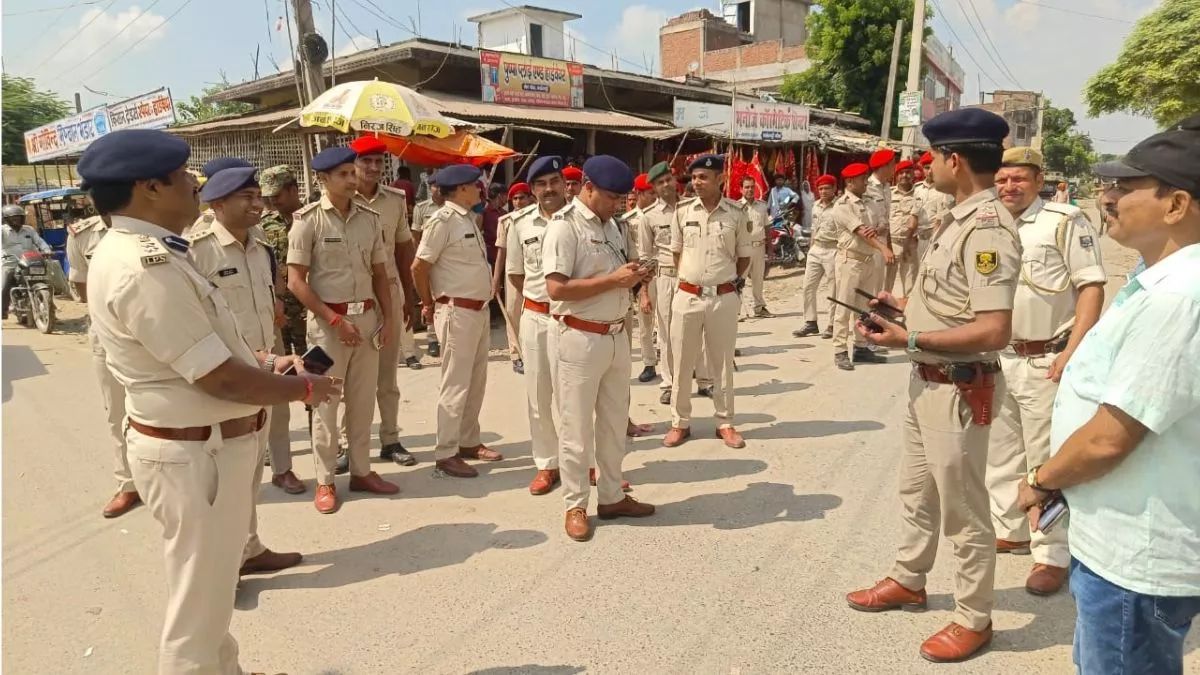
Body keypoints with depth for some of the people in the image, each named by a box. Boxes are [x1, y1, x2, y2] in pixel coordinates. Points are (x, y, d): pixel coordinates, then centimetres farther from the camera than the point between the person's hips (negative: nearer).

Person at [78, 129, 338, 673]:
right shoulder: (144, 267, -26)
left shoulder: (141, 252, 7)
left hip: (204, 444, 11)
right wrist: (303, 388, -10)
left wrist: (262, 362, 4)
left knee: (210, 589, 27)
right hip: (196, 455, -11)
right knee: (198, 606, 8)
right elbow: (220, 379, -25)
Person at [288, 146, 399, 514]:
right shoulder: (308, 219, -8)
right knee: (326, 401, 4)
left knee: (363, 399, 12)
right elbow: (295, 281, -10)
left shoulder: (369, 217, 6)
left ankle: (361, 471, 24)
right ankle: (325, 481, 14)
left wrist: (388, 317, 4)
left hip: (367, 317, 5)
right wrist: (335, 319, -14)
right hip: (328, 320, -4)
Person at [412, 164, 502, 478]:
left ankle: (469, 442, 29)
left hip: (479, 310, 9)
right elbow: (419, 267, -14)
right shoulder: (443, 221, -15)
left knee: (476, 382, 16)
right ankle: (446, 453, 8)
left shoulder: (469, 219, 12)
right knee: (456, 385, -2)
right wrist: (429, 305, -2)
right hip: (457, 312, -9)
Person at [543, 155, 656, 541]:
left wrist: (635, 278, -1)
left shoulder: (611, 224, 12)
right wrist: (613, 280, -22)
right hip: (580, 340, -8)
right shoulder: (564, 227, -14)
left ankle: (611, 497, 30)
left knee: (614, 422, 17)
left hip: (616, 336, 8)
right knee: (577, 427, 3)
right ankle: (575, 506, 17)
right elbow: (556, 289, -23)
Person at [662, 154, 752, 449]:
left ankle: (725, 423, 22)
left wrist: (732, 281, 4)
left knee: (723, 363, 10)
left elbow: (745, 255, 8)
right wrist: (687, 279, 9)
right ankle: (680, 423, 20)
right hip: (687, 296, 1)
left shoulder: (737, 213, -3)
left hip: (724, 298, -1)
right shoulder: (682, 211, 0)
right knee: (681, 363, 7)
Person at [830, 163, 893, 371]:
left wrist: (876, 231, -14)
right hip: (850, 260, -8)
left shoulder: (866, 203, 14)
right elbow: (861, 231, -19)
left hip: (869, 260, 8)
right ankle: (840, 352, -3)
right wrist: (883, 248, -30)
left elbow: (871, 231, 11)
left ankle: (860, 347, 20)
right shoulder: (842, 205, -9)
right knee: (844, 307, -5)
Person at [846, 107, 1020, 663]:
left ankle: (973, 619, 26)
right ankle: (908, 581, 44)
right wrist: (908, 306, 9)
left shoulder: (987, 228, -24)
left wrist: (909, 339, -25)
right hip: (928, 379, 10)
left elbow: (993, 330, -31)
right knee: (916, 490, 24)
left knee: (962, 508, 7)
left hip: (959, 387, -10)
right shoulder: (962, 218, 6)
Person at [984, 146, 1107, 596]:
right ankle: (1009, 531, 32)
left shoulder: (1065, 221, -8)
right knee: (1001, 453, 16)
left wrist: (1072, 352, -18)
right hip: (996, 358, 7)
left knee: (1047, 461, 0)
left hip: (1046, 361, -6)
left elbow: (1092, 287, -11)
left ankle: (1053, 555, 11)